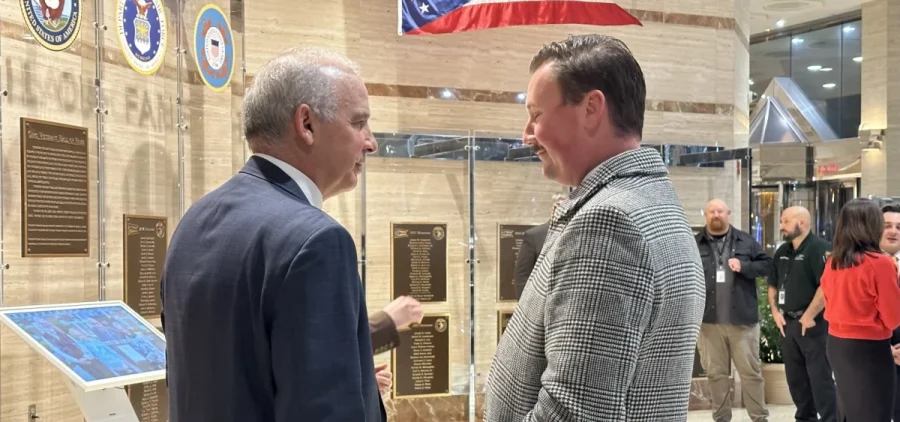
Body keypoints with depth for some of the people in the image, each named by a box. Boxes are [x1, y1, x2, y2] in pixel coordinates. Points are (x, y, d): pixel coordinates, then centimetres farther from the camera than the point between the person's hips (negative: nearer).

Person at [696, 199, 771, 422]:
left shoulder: (746, 241, 7)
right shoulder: (695, 244, 5)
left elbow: (766, 265, 4)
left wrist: (744, 266, -13)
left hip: (743, 319, 0)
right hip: (709, 320, 0)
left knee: (751, 371, 5)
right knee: (716, 373, 8)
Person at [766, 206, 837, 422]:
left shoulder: (819, 249, -13)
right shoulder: (782, 252, 13)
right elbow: (773, 285, 22)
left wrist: (809, 317, -19)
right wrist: (775, 312, 8)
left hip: (813, 324, -8)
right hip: (788, 323, 8)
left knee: (820, 377, -6)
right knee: (795, 377, 14)